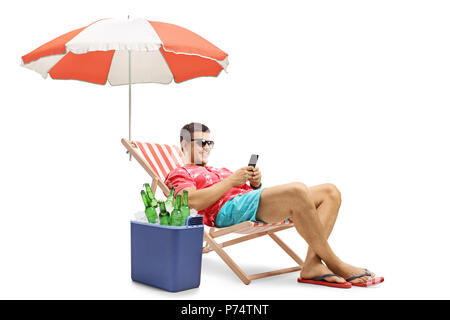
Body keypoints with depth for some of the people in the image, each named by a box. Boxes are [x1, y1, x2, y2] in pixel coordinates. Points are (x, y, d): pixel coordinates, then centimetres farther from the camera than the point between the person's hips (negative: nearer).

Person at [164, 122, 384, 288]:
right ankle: (334, 264, -24)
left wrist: (255, 183, 7)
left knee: (330, 192, -8)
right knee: (297, 190, -33)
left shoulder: (219, 171, 40)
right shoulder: (178, 174, 16)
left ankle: (312, 264, -25)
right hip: (229, 209, -9)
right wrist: (232, 181, -6)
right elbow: (194, 201, -7)